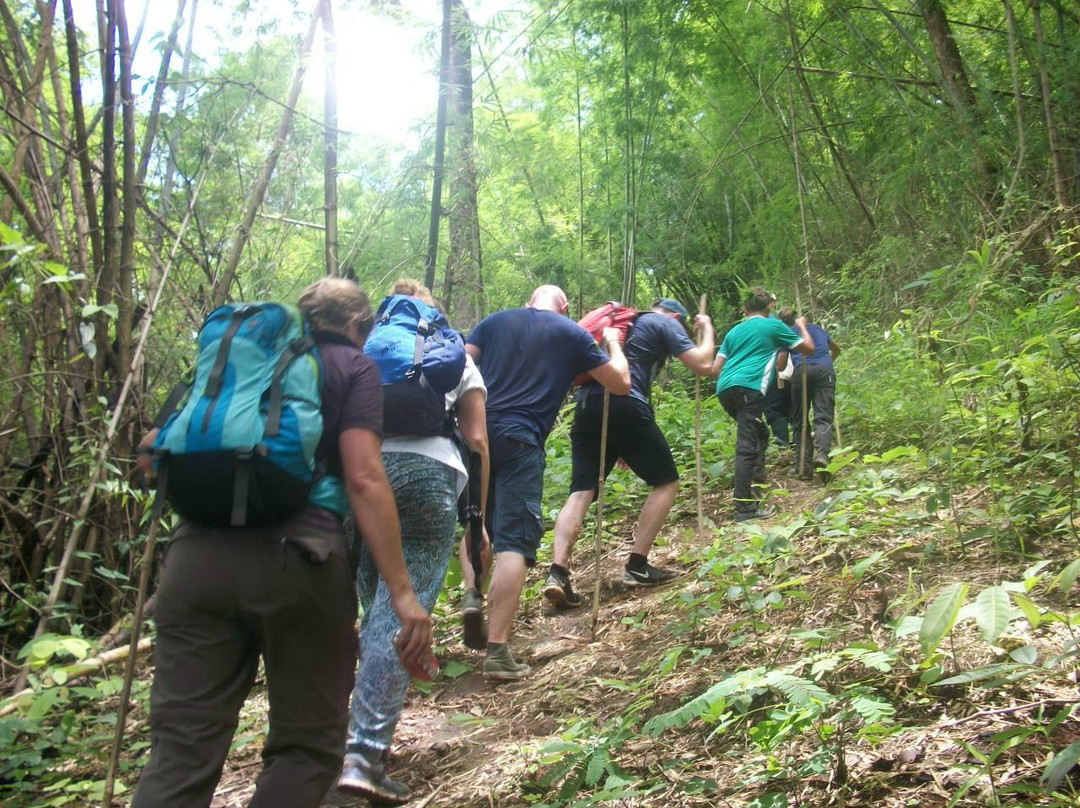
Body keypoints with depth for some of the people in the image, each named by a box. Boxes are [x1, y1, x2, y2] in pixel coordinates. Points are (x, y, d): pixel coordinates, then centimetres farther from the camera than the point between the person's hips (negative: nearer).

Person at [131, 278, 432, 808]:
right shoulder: (353, 366, 11)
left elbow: (153, 451, 22)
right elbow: (363, 478, -4)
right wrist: (402, 592, -6)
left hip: (198, 556, 4)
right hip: (295, 559, -4)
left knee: (181, 749, 4)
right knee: (308, 745, 10)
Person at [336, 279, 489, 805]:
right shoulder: (455, 356, 24)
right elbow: (476, 441, 14)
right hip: (427, 471, -2)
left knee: (376, 609, 16)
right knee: (401, 615, -6)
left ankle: (365, 737, 18)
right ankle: (365, 754, -14)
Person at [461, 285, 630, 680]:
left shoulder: (495, 321, 18)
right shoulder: (573, 334, 12)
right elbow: (621, 384, 19)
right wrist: (613, 343, 35)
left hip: (477, 429, 4)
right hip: (520, 439, -3)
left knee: (477, 523, 25)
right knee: (514, 541, -6)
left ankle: (472, 596, 7)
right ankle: (497, 651, -11)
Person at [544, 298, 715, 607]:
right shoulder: (667, 324, 12)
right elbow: (702, 365, 2)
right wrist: (707, 329, 22)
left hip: (587, 405, 6)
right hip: (625, 406, -6)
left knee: (580, 491, -1)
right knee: (666, 482, 10)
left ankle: (558, 572, -19)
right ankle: (637, 566, 4)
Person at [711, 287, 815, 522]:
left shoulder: (734, 331, 25)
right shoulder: (773, 326, 12)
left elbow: (715, 370, 20)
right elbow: (808, 348, 21)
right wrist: (802, 326, 39)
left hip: (724, 389, 6)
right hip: (749, 387, -6)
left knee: (760, 432, 25)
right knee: (747, 445, -11)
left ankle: (756, 482, 15)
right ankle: (744, 508, -15)